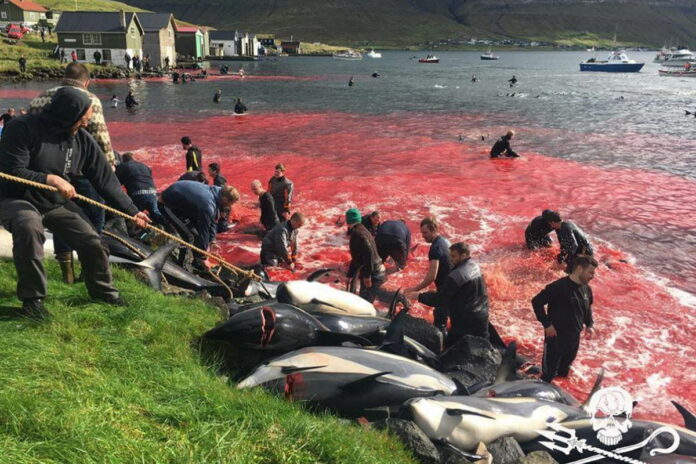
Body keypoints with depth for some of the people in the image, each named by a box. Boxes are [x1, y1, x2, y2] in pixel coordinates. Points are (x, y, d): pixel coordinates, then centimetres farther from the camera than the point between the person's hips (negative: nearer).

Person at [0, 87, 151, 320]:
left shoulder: (82, 139, -5)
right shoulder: (23, 129, -21)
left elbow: (105, 179, -2)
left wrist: (131, 211, -5)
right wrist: (50, 179, -34)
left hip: (58, 204, 6)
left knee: (91, 239, -1)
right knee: (29, 227, -38)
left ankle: (103, 290, 28)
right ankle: (32, 298, -20)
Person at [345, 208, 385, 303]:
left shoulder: (357, 233, -14)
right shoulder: (362, 231, 19)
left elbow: (368, 253, -28)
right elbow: (356, 257, 27)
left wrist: (367, 276, -25)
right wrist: (350, 275, 32)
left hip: (373, 275, -10)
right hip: (376, 273, 10)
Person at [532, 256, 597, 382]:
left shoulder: (587, 289, 1)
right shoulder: (559, 286, -23)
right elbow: (536, 302, -21)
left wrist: (589, 324, 8)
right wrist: (547, 324, -19)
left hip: (574, 337, 7)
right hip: (556, 336, -7)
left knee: (564, 371, 24)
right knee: (549, 373, 2)